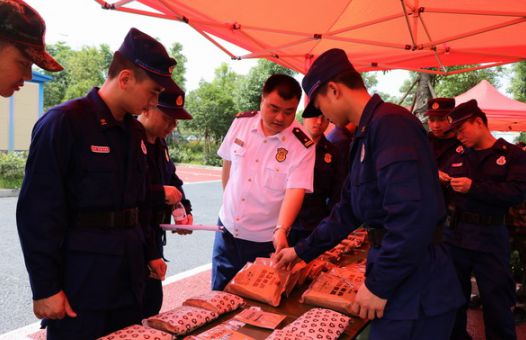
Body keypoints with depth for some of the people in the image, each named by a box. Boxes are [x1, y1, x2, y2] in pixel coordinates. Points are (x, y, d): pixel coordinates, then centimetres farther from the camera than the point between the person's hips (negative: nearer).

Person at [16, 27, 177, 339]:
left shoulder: (136, 132, 9)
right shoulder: (63, 123, -14)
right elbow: (38, 212, -16)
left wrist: (149, 252, 16)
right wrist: (45, 288, -14)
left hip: (128, 278, 7)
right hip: (80, 282, -7)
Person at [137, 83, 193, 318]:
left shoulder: (159, 144, 13)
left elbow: (172, 180, 21)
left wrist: (184, 209, 3)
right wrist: (161, 193, -20)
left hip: (153, 239, 9)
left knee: (152, 302, 18)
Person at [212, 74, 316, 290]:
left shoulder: (302, 145, -17)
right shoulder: (241, 122, -5)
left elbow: (296, 190, -24)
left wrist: (281, 230, -36)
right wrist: (229, 200, 10)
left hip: (266, 242, -3)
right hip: (228, 229, 4)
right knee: (219, 295, 20)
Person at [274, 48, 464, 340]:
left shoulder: (390, 123, -19)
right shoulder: (367, 133, 14)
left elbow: (413, 216, -28)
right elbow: (348, 212, 19)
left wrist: (378, 284, -19)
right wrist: (302, 251, 22)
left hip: (414, 292, -9)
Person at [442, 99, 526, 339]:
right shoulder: (458, 156, 10)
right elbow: (445, 194, 16)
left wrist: (474, 187, -22)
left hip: (490, 237, -3)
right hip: (455, 234, 4)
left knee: (496, 301, 8)